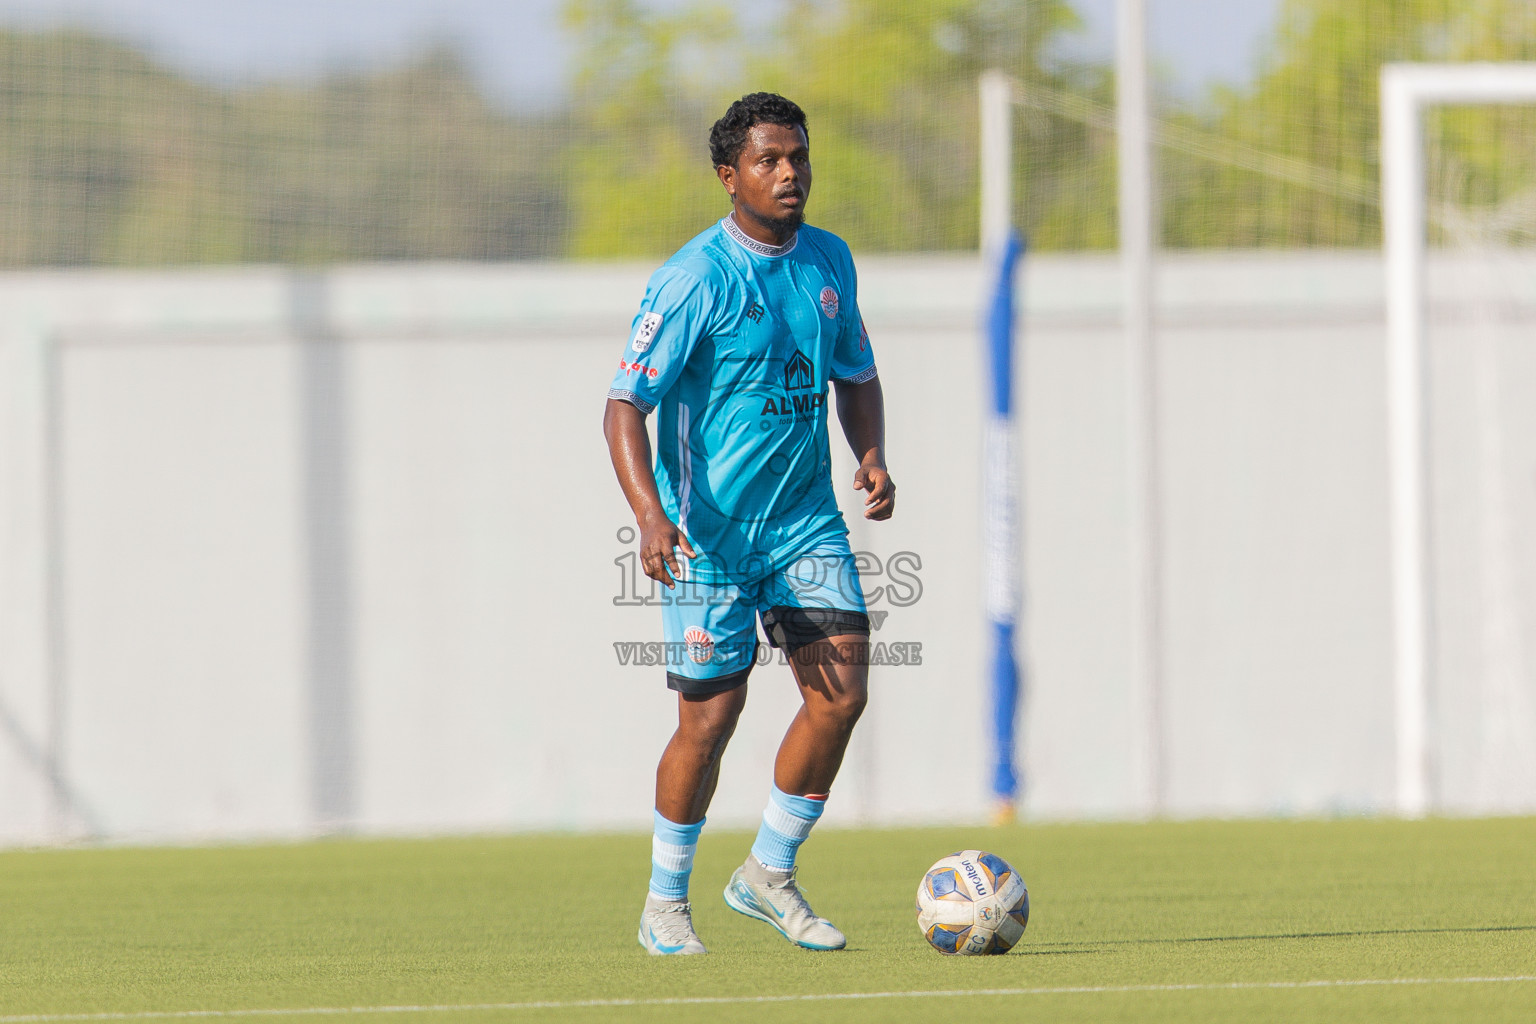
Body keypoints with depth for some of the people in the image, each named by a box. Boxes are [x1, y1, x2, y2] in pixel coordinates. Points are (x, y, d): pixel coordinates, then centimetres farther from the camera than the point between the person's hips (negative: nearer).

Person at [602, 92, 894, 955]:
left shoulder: (829, 262, 6)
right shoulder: (694, 279, -14)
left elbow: (857, 376, 21)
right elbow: (626, 404, -16)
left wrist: (873, 456, 1)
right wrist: (651, 513, -31)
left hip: (806, 519, 5)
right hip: (711, 529, -5)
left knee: (842, 692, -7)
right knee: (711, 716, -2)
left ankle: (769, 875, 12)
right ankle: (666, 903, 18)